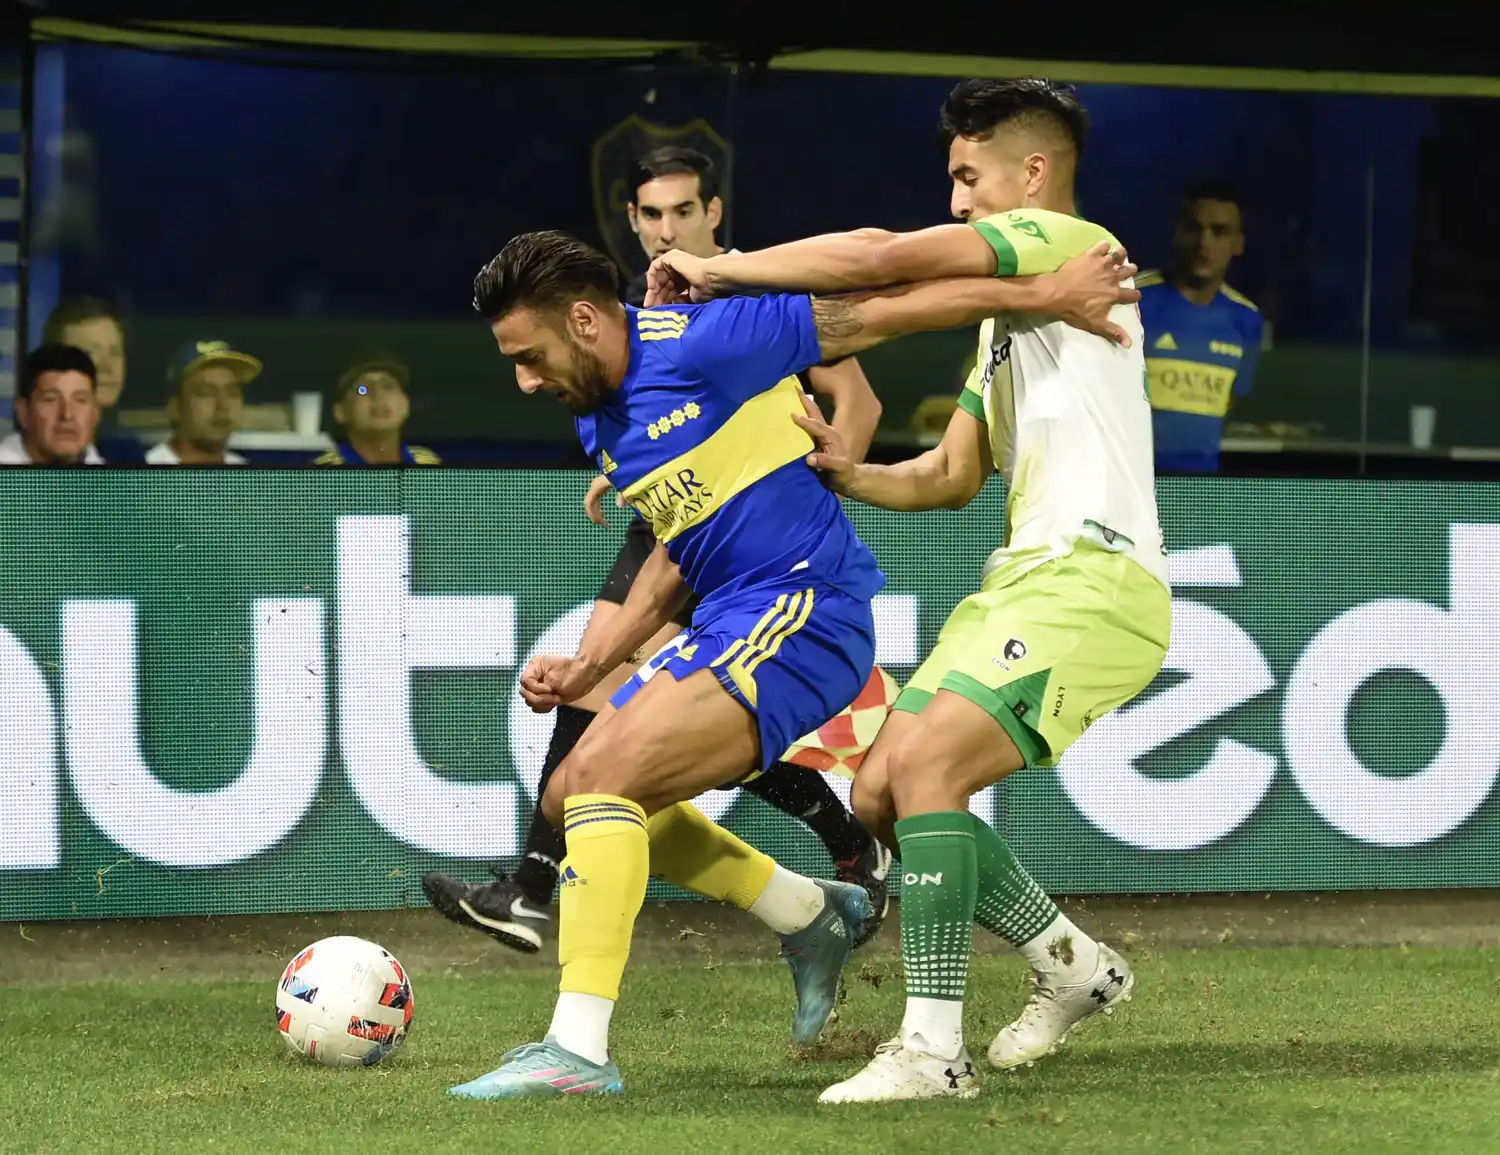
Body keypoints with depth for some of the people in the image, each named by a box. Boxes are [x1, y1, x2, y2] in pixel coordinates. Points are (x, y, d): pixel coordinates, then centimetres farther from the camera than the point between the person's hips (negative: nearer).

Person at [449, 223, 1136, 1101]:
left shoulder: (699, 347, -15)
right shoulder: (600, 422, 12)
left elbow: (879, 311, -13)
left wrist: (1045, 295, -15)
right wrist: (586, 669, 14)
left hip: (804, 614, -10)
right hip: (731, 623, 10)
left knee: (601, 778, -22)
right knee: (573, 802, 14)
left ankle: (579, 1052, -25)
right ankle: (812, 917, 24)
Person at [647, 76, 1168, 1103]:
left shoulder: (1066, 243, -5)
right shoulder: (1006, 310, 26)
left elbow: (880, 256, -17)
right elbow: (954, 475, 25)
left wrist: (720, 270, -8)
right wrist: (848, 476, 6)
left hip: (1092, 581, -10)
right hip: (1025, 577, 10)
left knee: (923, 761, -23)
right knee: (880, 794, 3)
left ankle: (935, 1047, -23)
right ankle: (1075, 967, 17)